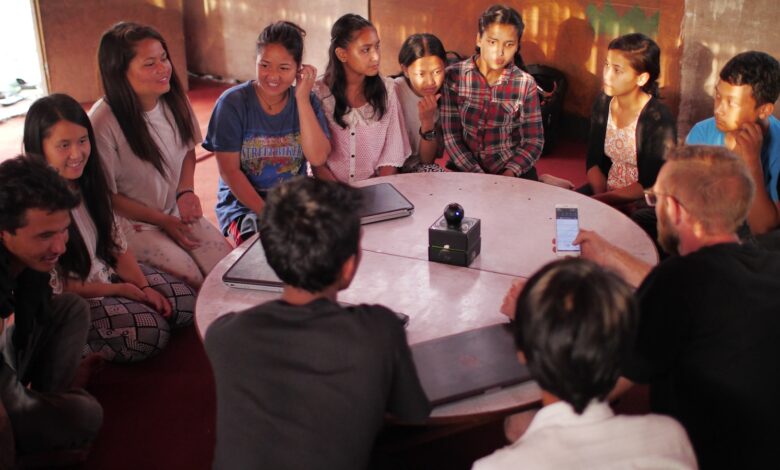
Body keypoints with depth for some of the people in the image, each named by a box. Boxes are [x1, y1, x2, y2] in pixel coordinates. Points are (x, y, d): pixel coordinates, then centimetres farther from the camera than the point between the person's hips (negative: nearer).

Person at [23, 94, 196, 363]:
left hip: (107, 273, 8)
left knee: (185, 302, -3)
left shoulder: (89, 181, -3)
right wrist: (119, 290, -12)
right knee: (150, 331, -24)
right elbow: (53, 287, -18)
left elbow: (116, 244, 5)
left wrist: (144, 287, -7)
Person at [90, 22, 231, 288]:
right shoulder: (103, 122, -23)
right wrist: (162, 221, -12)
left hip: (175, 211, 5)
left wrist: (185, 191, -5)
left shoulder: (174, 101, -6)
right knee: (190, 277, -24)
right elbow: (106, 195, -13)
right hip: (131, 221, -5)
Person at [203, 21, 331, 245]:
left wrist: (302, 98, -13)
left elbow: (317, 158, -12)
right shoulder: (233, 103, -7)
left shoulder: (307, 101, 2)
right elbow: (229, 171, -9)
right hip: (244, 203, -3)